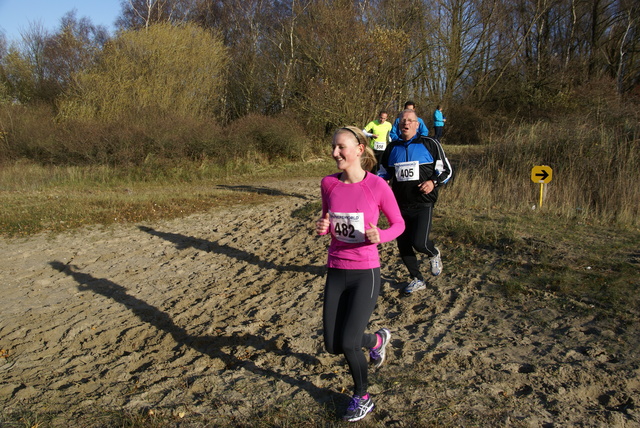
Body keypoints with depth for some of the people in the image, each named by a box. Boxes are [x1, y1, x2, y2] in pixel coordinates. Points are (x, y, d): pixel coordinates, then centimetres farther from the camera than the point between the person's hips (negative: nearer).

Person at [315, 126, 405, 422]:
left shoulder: (377, 186, -13)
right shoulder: (328, 184, -2)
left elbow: (398, 223, -1)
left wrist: (380, 237, -21)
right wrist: (322, 228, -9)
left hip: (365, 274, -4)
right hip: (336, 272, 5)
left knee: (348, 343, -5)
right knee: (333, 346, 9)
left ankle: (362, 398, 26)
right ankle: (377, 340, 42)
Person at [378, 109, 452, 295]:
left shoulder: (430, 144, -2)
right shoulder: (392, 148, 10)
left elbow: (446, 170, 2)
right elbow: (384, 172, 21)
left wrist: (433, 182, -17)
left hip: (423, 205, -4)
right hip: (400, 206, 5)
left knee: (419, 243, -16)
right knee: (403, 244, 7)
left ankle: (434, 254, 22)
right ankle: (417, 280, 28)